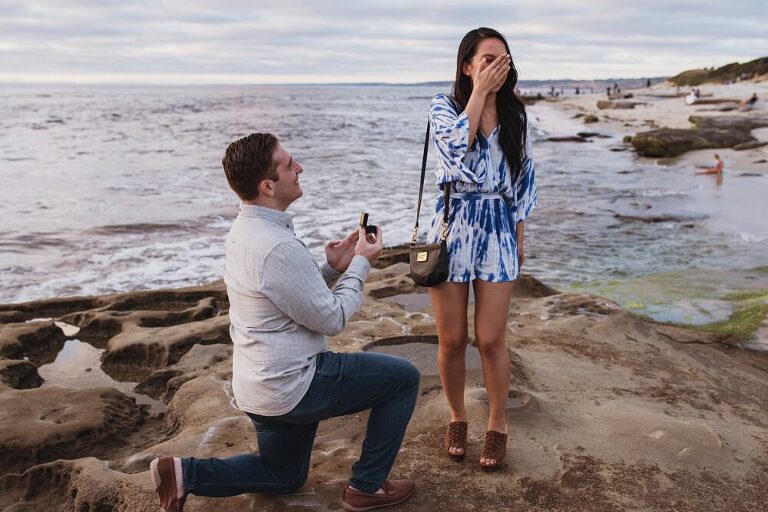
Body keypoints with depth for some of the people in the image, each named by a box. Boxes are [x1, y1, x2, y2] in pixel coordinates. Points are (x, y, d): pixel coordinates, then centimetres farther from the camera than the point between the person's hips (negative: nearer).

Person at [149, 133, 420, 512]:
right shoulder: (279, 248, -27)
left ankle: (184, 473, 14)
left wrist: (332, 268, 4)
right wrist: (360, 265, -6)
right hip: (292, 387, -9)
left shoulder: (243, 230, 5)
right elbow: (331, 320, -18)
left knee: (284, 477, 30)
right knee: (404, 378, 3)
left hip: (261, 382, 9)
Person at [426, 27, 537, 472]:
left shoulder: (516, 115, 6)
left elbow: (524, 178, 11)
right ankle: (457, 417, 28)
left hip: (497, 231, 1)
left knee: (491, 340, 0)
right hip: (452, 227, -1)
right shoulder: (444, 106, -1)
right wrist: (479, 91, -16)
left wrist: (520, 236, 9)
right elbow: (457, 143, -23)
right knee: (451, 340, 5)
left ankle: (498, 424, 21)